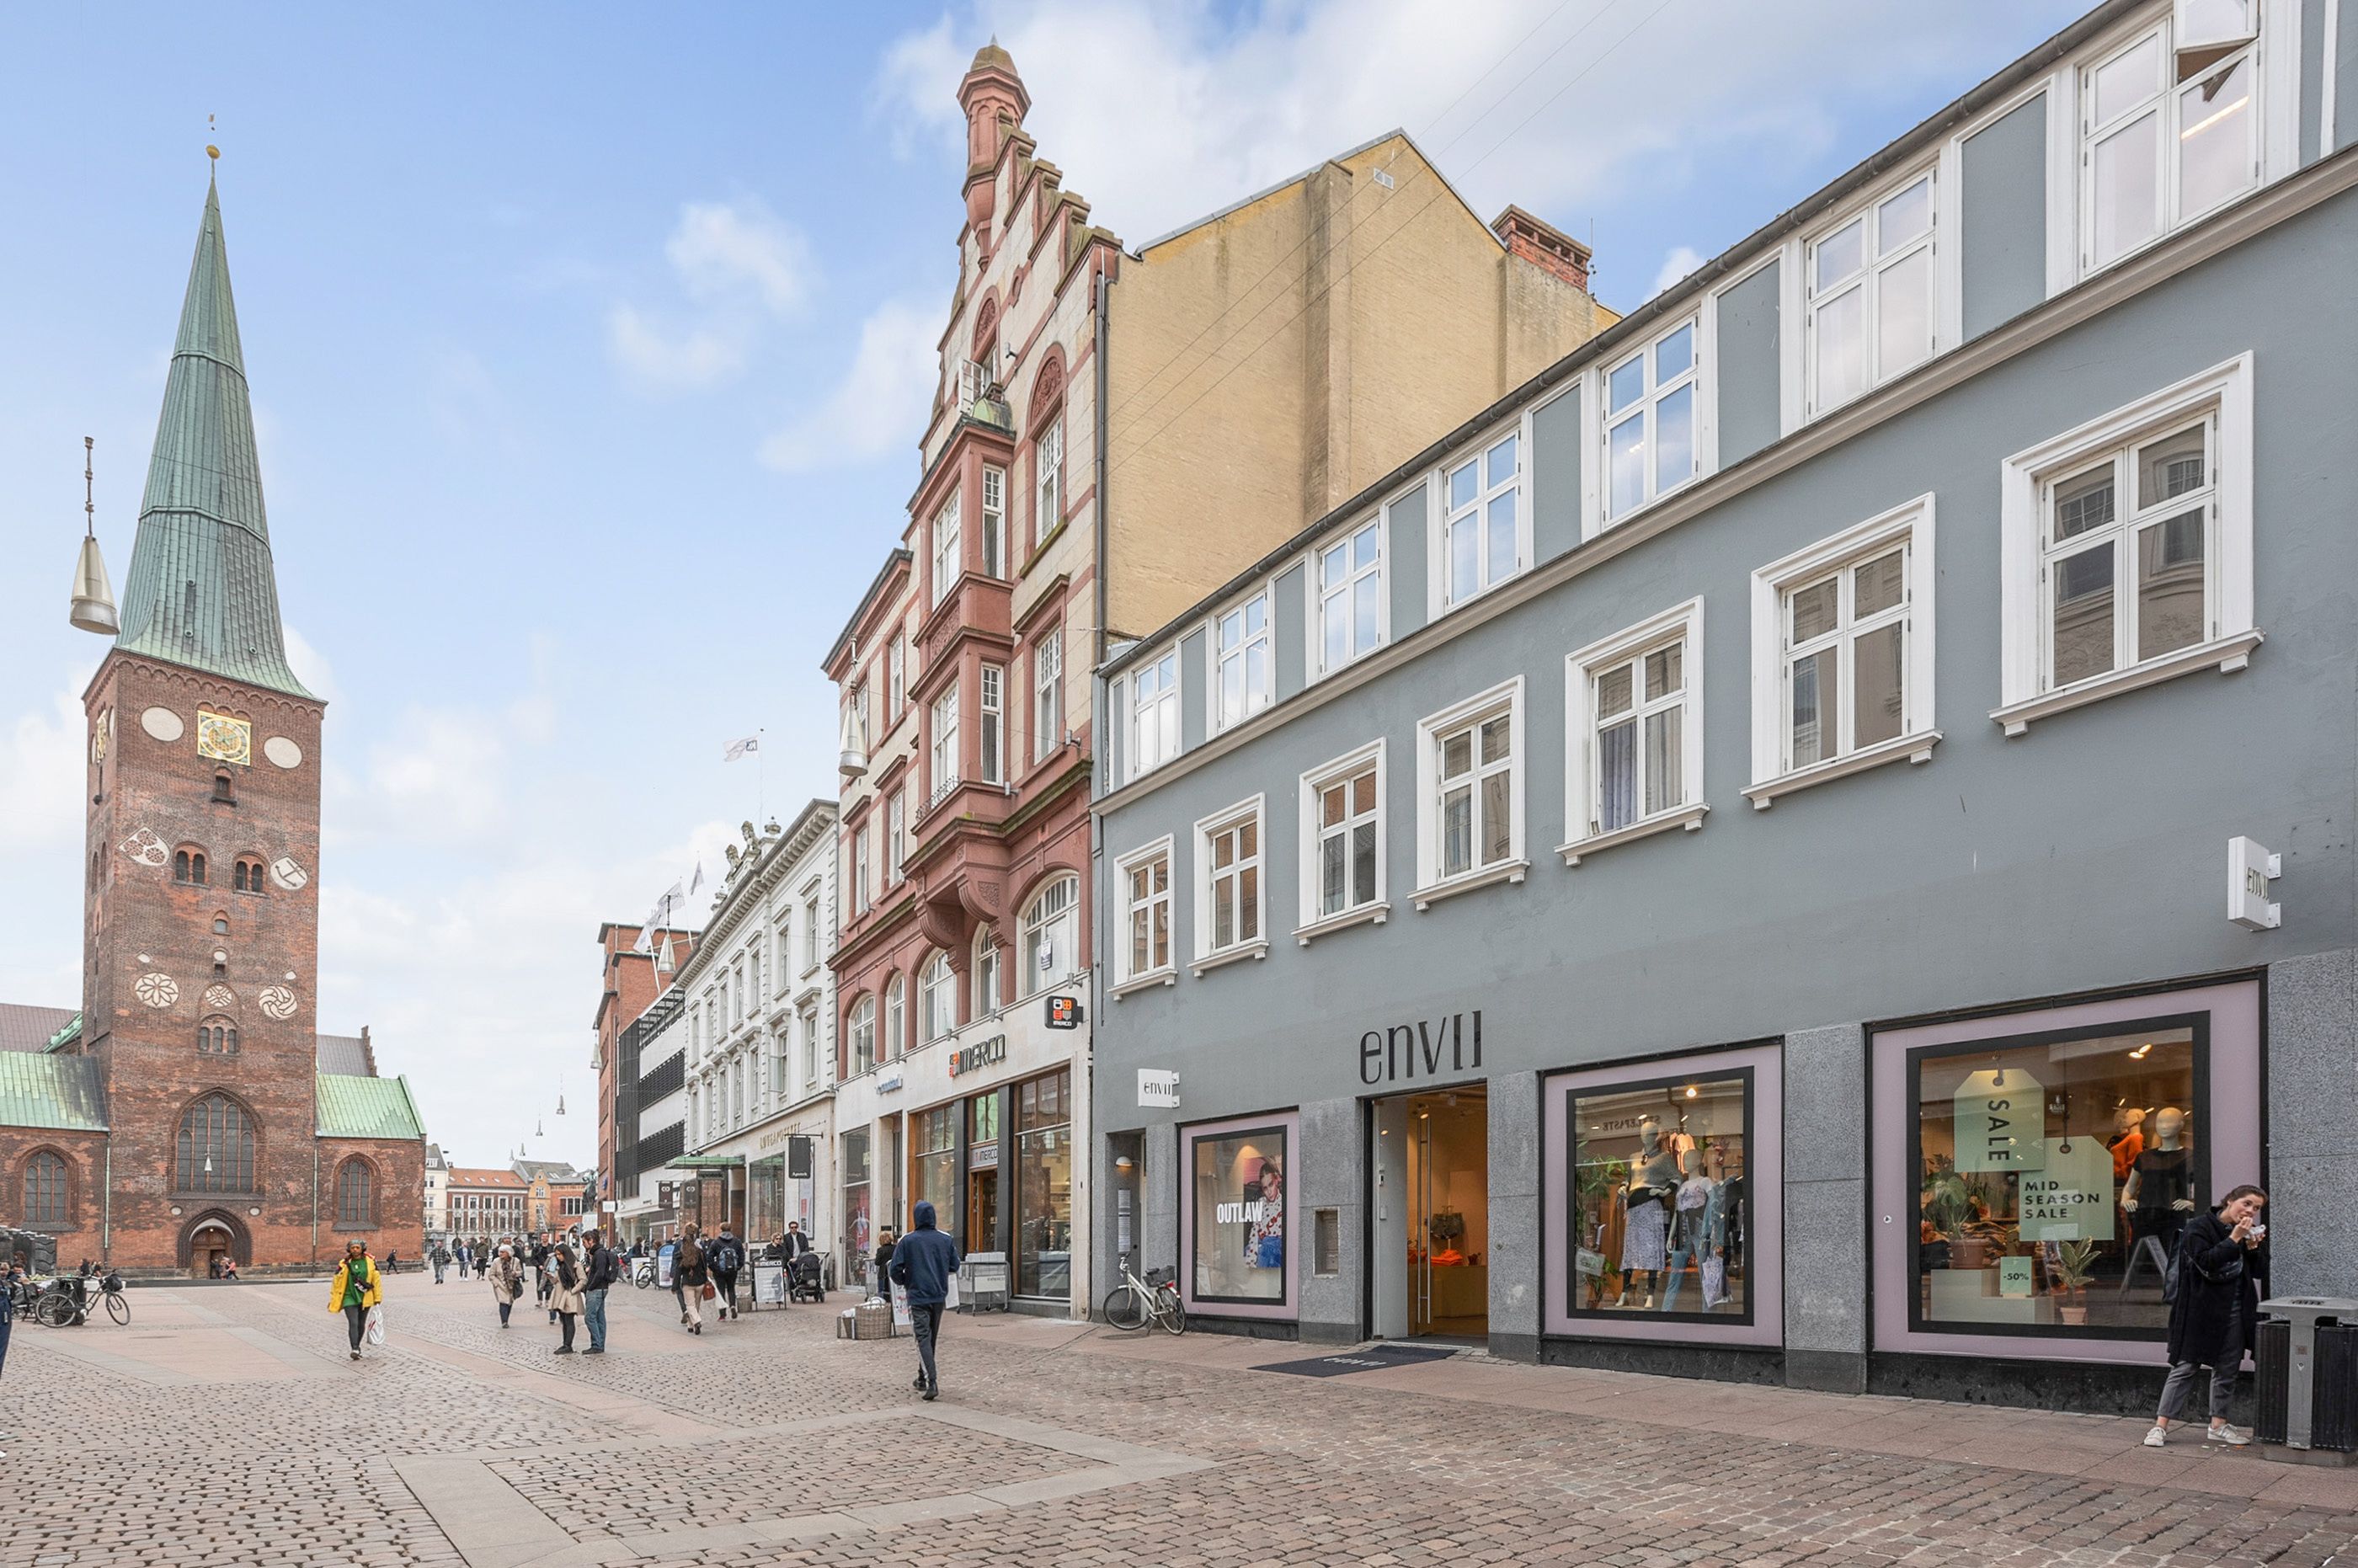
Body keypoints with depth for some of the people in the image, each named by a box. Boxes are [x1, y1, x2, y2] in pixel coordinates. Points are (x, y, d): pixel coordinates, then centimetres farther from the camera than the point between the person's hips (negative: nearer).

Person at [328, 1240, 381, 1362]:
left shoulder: (370, 1262, -1)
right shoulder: (345, 1264, -5)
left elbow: (376, 1279, 6)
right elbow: (337, 1282, 2)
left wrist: (377, 1298, 7)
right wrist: (333, 1299, 5)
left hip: (365, 1298, 2)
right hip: (349, 1298, -2)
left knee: (361, 1324, 12)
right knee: (353, 1323, -15)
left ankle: (357, 1346, 30)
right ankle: (355, 1349, -20)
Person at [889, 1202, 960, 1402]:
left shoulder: (907, 1241, -7)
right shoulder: (946, 1240, 2)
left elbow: (896, 1269, -7)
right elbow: (954, 1266, 9)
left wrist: (903, 1283, 13)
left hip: (918, 1297, -4)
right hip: (939, 1296, 4)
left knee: (923, 1339, -7)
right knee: (931, 1338, 18)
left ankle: (932, 1382, -22)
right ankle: (923, 1379, 28)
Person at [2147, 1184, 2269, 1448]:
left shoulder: (2251, 1233, 11)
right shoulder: (2200, 1226, -9)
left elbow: (2260, 1272, 9)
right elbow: (2206, 1263, -21)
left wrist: (2253, 1248, -9)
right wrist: (2234, 1239, -22)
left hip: (2235, 1312, 6)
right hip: (2201, 1310, -6)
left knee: (2227, 1369, 9)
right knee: (2185, 1367, -5)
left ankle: (2218, 1425, 21)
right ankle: (2161, 1426, -2)